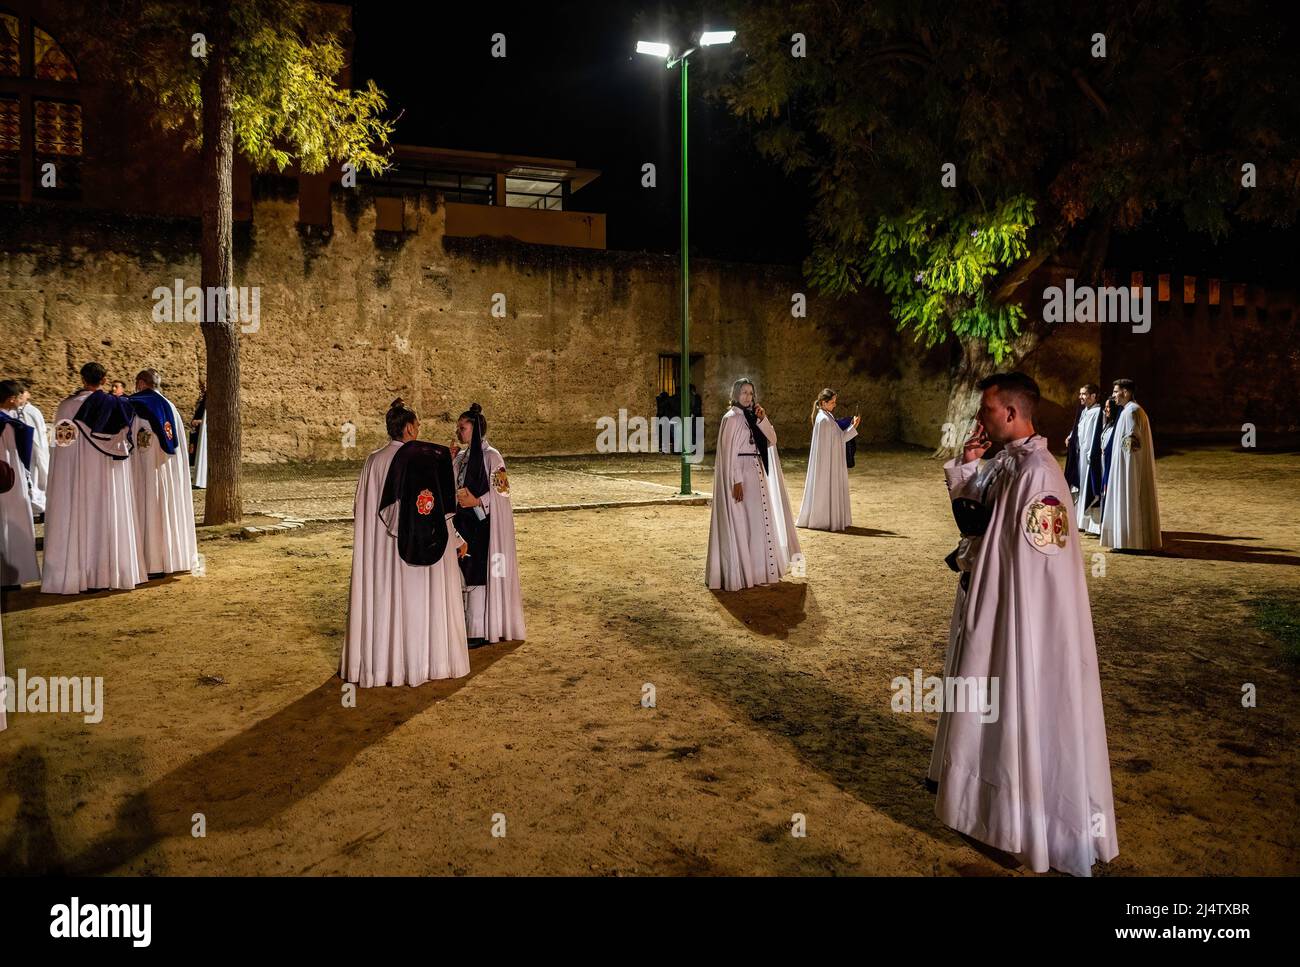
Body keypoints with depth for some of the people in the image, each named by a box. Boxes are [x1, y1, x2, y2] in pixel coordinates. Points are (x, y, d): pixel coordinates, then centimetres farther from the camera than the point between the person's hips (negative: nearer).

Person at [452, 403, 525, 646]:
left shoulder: (491, 457, -11)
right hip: (464, 524, 8)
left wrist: (476, 502, -20)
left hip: (484, 524, -7)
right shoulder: (461, 456, 11)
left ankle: (481, 630, 4)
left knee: (479, 574, -4)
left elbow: (501, 491, -13)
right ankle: (466, 625, 19)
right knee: (465, 573, 10)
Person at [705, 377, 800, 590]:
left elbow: (772, 440, 7)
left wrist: (763, 419, -7)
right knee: (741, 522, -4)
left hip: (756, 472, 8)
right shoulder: (732, 418, -10)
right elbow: (729, 453, -16)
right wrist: (736, 481, -22)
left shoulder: (751, 417, 13)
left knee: (756, 521, 13)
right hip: (741, 473, -8)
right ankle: (738, 573, 3)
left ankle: (756, 568, 24)